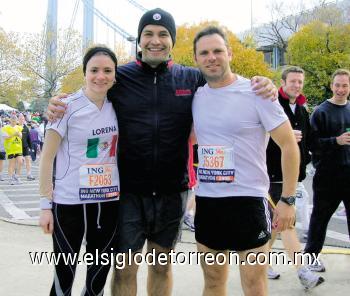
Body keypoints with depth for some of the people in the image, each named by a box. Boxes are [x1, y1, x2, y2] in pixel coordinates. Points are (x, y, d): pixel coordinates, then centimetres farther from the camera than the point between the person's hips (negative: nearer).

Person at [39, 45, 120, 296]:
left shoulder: (116, 106, 4)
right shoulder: (68, 107, -9)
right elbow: (47, 157, -7)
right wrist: (46, 204, -9)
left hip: (110, 201, 4)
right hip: (69, 202, -4)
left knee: (100, 272, 13)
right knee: (65, 273, 5)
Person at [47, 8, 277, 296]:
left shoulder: (193, 78, 0)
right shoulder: (120, 77, -3)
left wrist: (262, 87, -15)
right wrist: (58, 107, -16)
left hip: (172, 192, 2)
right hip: (128, 192, -1)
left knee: (162, 266, 18)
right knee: (125, 269, 8)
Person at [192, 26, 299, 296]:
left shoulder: (256, 93, -8)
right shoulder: (196, 96, 6)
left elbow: (289, 145, -6)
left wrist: (287, 199, -9)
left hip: (247, 200, -5)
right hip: (206, 201, 5)